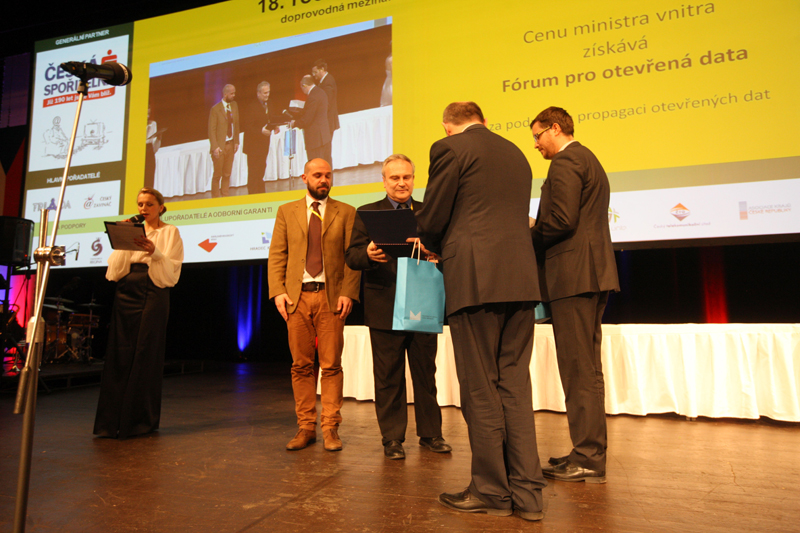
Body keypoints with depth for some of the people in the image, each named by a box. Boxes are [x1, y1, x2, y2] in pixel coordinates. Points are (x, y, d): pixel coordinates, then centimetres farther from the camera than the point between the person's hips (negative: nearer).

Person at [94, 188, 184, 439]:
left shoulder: (170, 232, 5)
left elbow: (171, 271, -5)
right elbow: (115, 268, 7)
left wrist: (154, 253, -22)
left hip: (152, 296, -4)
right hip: (126, 294, 4)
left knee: (145, 356, -3)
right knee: (120, 355, 1)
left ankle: (143, 420, 7)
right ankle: (113, 420, 8)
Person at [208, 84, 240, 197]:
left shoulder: (234, 105, 6)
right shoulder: (215, 109, -10)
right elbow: (211, 130, -10)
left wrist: (236, 141, 6)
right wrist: (215, 147, -17)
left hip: (231, 144, 5)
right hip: (220, 146, -5)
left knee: (227, 174, 11)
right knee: (217, 174, 4)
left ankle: (225, 196, 21)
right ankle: (215, 198, 14)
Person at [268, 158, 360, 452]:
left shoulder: (346, 213, 9)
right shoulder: (287, 211, 15)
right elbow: (276, 255, 9)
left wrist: (348, 293, -9)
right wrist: (278, 290, -3)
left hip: (331, 297, -1)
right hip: (297, 296, 2)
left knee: (331, 365, 0)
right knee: (301, 365, 5)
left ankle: (330, 428, 10)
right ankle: (306, 427, 16)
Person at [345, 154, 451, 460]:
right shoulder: (367, 213, 7)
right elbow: (352, 257, -1)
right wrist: (368, 254, -24)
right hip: (384, 308, -1)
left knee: (426, 374, 11)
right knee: (388, 378, 6)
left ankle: (430, 434, 25)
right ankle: (392, 438, 20)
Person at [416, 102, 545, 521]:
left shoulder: (449, 148, 0)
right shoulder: (516, 154, 21)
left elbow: (431, 220, -4)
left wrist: (436, 249, 18)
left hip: (475, 280, -7)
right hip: (521, 281, 7)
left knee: (480, 388, 2)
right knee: (515, 385, 11)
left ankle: (492, 492, 14)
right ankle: (526, 492, 16)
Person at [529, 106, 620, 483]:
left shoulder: (565, 161, -8)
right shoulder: (590, 161, 25)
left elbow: (562, 220, -19)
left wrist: (526, 238, -3)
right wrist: (535, 234, 15)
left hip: (574, 275, -11)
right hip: (593, 272, 11)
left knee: (580, 370, -6)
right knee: (587, 367, 14)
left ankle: (588, 460, 2)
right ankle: (590, 452, 23)